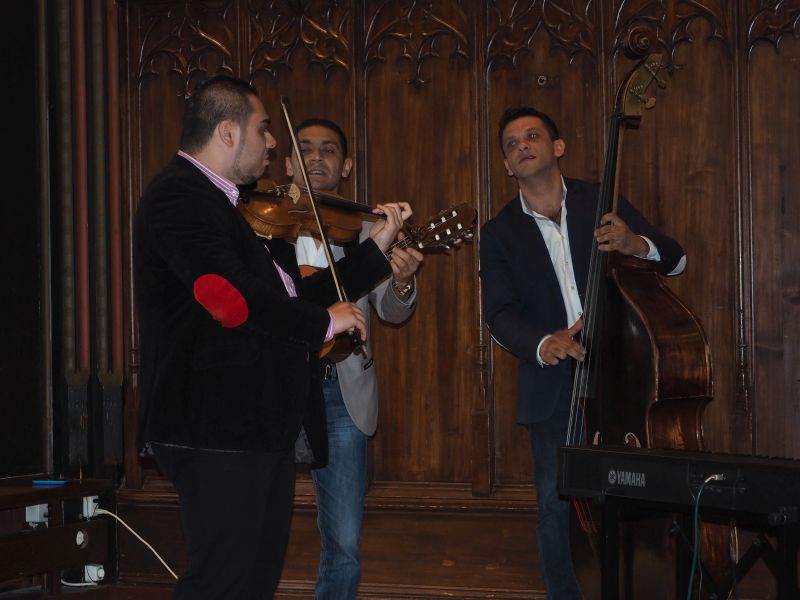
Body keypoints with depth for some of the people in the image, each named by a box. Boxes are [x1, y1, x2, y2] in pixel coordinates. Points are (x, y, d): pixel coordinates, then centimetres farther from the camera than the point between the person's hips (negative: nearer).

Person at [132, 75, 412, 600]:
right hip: (220, 431, -10)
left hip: (262, 427, 10)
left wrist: (377, 247, 17)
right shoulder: (178, 198, -13)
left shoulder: (227, 205, 18)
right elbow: (231, 296, -28)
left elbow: (296, 292, 19)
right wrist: (324, 321, -16)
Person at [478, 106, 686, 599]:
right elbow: (502, 314, -5)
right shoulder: (500, 233, 6)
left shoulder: (601, 202, 3)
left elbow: (676, 260, 3)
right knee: (556, 507, 1)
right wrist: (542, 344, -27)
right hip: (553, 389, 1)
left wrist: (637, 244, -20)